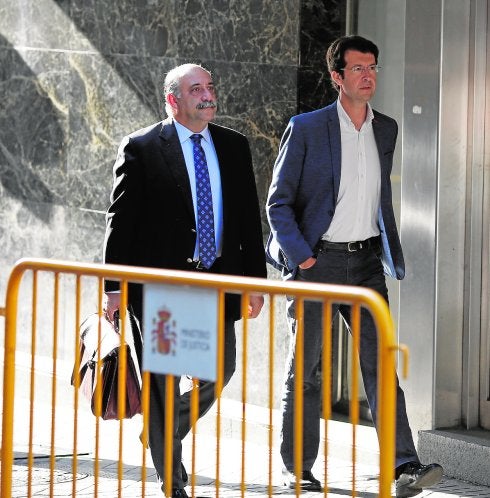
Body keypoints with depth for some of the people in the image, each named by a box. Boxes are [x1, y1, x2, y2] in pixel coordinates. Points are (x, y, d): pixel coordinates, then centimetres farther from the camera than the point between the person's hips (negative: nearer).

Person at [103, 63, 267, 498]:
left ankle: (166, 431, 34)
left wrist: (255, 279, 7)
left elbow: (249, 217, 12)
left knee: (221, 370, 7)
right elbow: (121, 220, -6)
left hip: (219, 282, 5)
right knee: (163, 380, 2)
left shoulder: (234, 147, 9)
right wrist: (114, 286, -9)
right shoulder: (140, 148, -5)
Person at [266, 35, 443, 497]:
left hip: (365, 261, 3)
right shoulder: (306, 128, -6)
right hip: (317, 262, -3)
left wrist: (391, 253, 18)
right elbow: (279, 201, -3)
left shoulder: (386, 129, 9)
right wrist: (299, 254, -14)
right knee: (304, 370, 5)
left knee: (380, 363, -7)